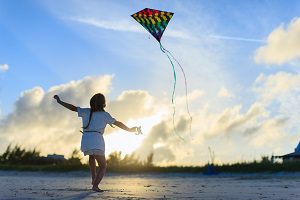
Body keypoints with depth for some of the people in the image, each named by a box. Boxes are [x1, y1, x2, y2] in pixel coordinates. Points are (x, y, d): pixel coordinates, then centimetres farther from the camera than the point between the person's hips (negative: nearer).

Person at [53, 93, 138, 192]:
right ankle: (95, 185, -15)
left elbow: (72, 108, 11)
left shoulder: (86, 111, 12)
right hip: (97, 142, -4)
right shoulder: (105, 115, 5)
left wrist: (59, 101, 22)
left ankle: (94, 178, 27)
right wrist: (130, 129, 18)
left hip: (85, 142, 4)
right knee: (103, 167, 7)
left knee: (92, 156, 37)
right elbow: (118, 123, 6)